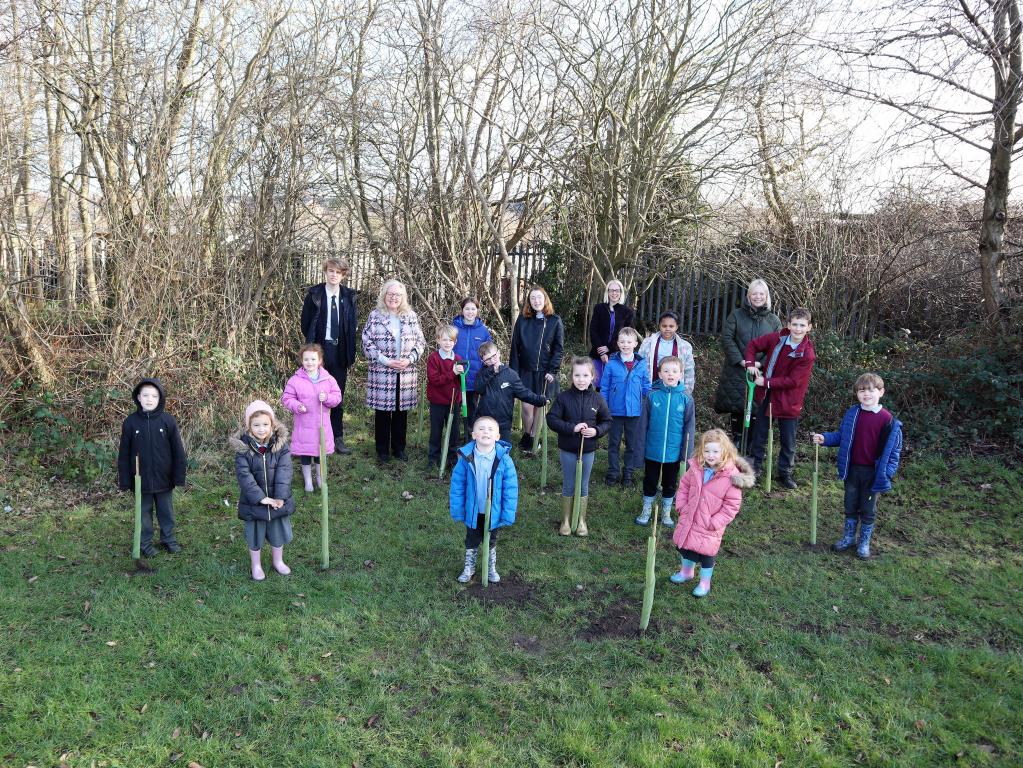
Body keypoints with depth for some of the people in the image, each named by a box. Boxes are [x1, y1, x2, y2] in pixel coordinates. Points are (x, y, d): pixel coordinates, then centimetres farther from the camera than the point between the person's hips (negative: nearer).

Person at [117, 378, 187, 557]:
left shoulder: (168, 421, -9)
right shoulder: (130, 422, -7)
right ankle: (145, 543, 29)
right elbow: (124, 454, -1)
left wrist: (179, 476, -4)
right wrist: (124, 481, -2)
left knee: (166, 511, 15)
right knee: (144, 512, 14)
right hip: (141, 480, 0)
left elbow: (178, 451, -4)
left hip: (164, 479, 0)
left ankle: (168, 539, 32)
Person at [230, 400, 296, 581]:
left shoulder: (280, 444, -11)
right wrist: (260, 498, -25)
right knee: (255, 534, 15)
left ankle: (278, 561, 41)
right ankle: (256, 565, 37)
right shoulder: (242, 448, -15)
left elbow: (284, 471, -17)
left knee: (277, 532, 18)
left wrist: (280, 496, -25)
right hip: (254, 501, -1)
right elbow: (244, 475, -20)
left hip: (278, 500, 2)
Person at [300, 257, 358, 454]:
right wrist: (312, 343, 3)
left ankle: (338, 439, 16)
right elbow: (305, 322, 4)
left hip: (340, 352, 2)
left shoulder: (349, 296, 4)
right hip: (320, 349, -2)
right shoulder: (314, 294, -3)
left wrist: (350, 351, 4)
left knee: (338, 398, 8)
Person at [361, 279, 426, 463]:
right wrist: (386, 361, -13)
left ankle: (399, 448, 23)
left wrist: (409, 359, -8)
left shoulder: (411, 317, 7)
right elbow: (367, 343, -5)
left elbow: (420, 342, 8)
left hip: (406, 372, 2)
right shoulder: (375, 316, 0)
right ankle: (382, 450, 17)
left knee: (401, 411, 9)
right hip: (381, 372, -2)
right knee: (383, 411, 4)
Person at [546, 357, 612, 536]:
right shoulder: (564, 397, -11)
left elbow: (607, 421, 3)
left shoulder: (597, 398, -6)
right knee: (568, 486, 11)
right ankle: (565, 521, 26)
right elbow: (551, 419, -13)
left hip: (588, 449, 1)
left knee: (583, 486, 14)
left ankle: (581, 521, 30)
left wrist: (596, 431, -16)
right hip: (567, 449, -1)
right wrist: (572, 428, -23)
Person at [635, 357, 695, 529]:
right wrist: (641, 449, -3)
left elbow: (689, 428, -3)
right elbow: (643, 425, -4)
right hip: (652, 451, 0)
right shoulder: (652, 396, -9)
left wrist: (686, 453, -3)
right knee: (650, 482, 16)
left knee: (670, 484, 18)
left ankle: (666, 512, 37)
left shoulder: (686, 399, -8)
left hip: (674, 452, 1)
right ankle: (646, 510, 36)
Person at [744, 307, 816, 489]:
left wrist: (767, 382, -22)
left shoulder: (807, 354, -19)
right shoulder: (777, 338, -9)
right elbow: (753, 345, 6)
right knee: (759, 433, 14)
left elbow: (793, 381, -21)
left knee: (788, 440, 8)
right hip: (766, 394, 3)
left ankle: (785, 472, 25)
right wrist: (750, 363, -10)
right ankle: (756, 466, 31)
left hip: (788, 400, -3)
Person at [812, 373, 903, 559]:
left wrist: (887, 473, -15)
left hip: (873, 472, -3)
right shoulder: (851, 414, -3)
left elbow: (894, 449, -10)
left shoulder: (888, 420, -15)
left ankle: (864, 543, 27)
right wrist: (825, 438, -9)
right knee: (850, 506, 16)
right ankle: (848, 537, 32)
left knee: (868, 510, 11)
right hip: (852, 469, 3)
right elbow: (841, 436, 9)